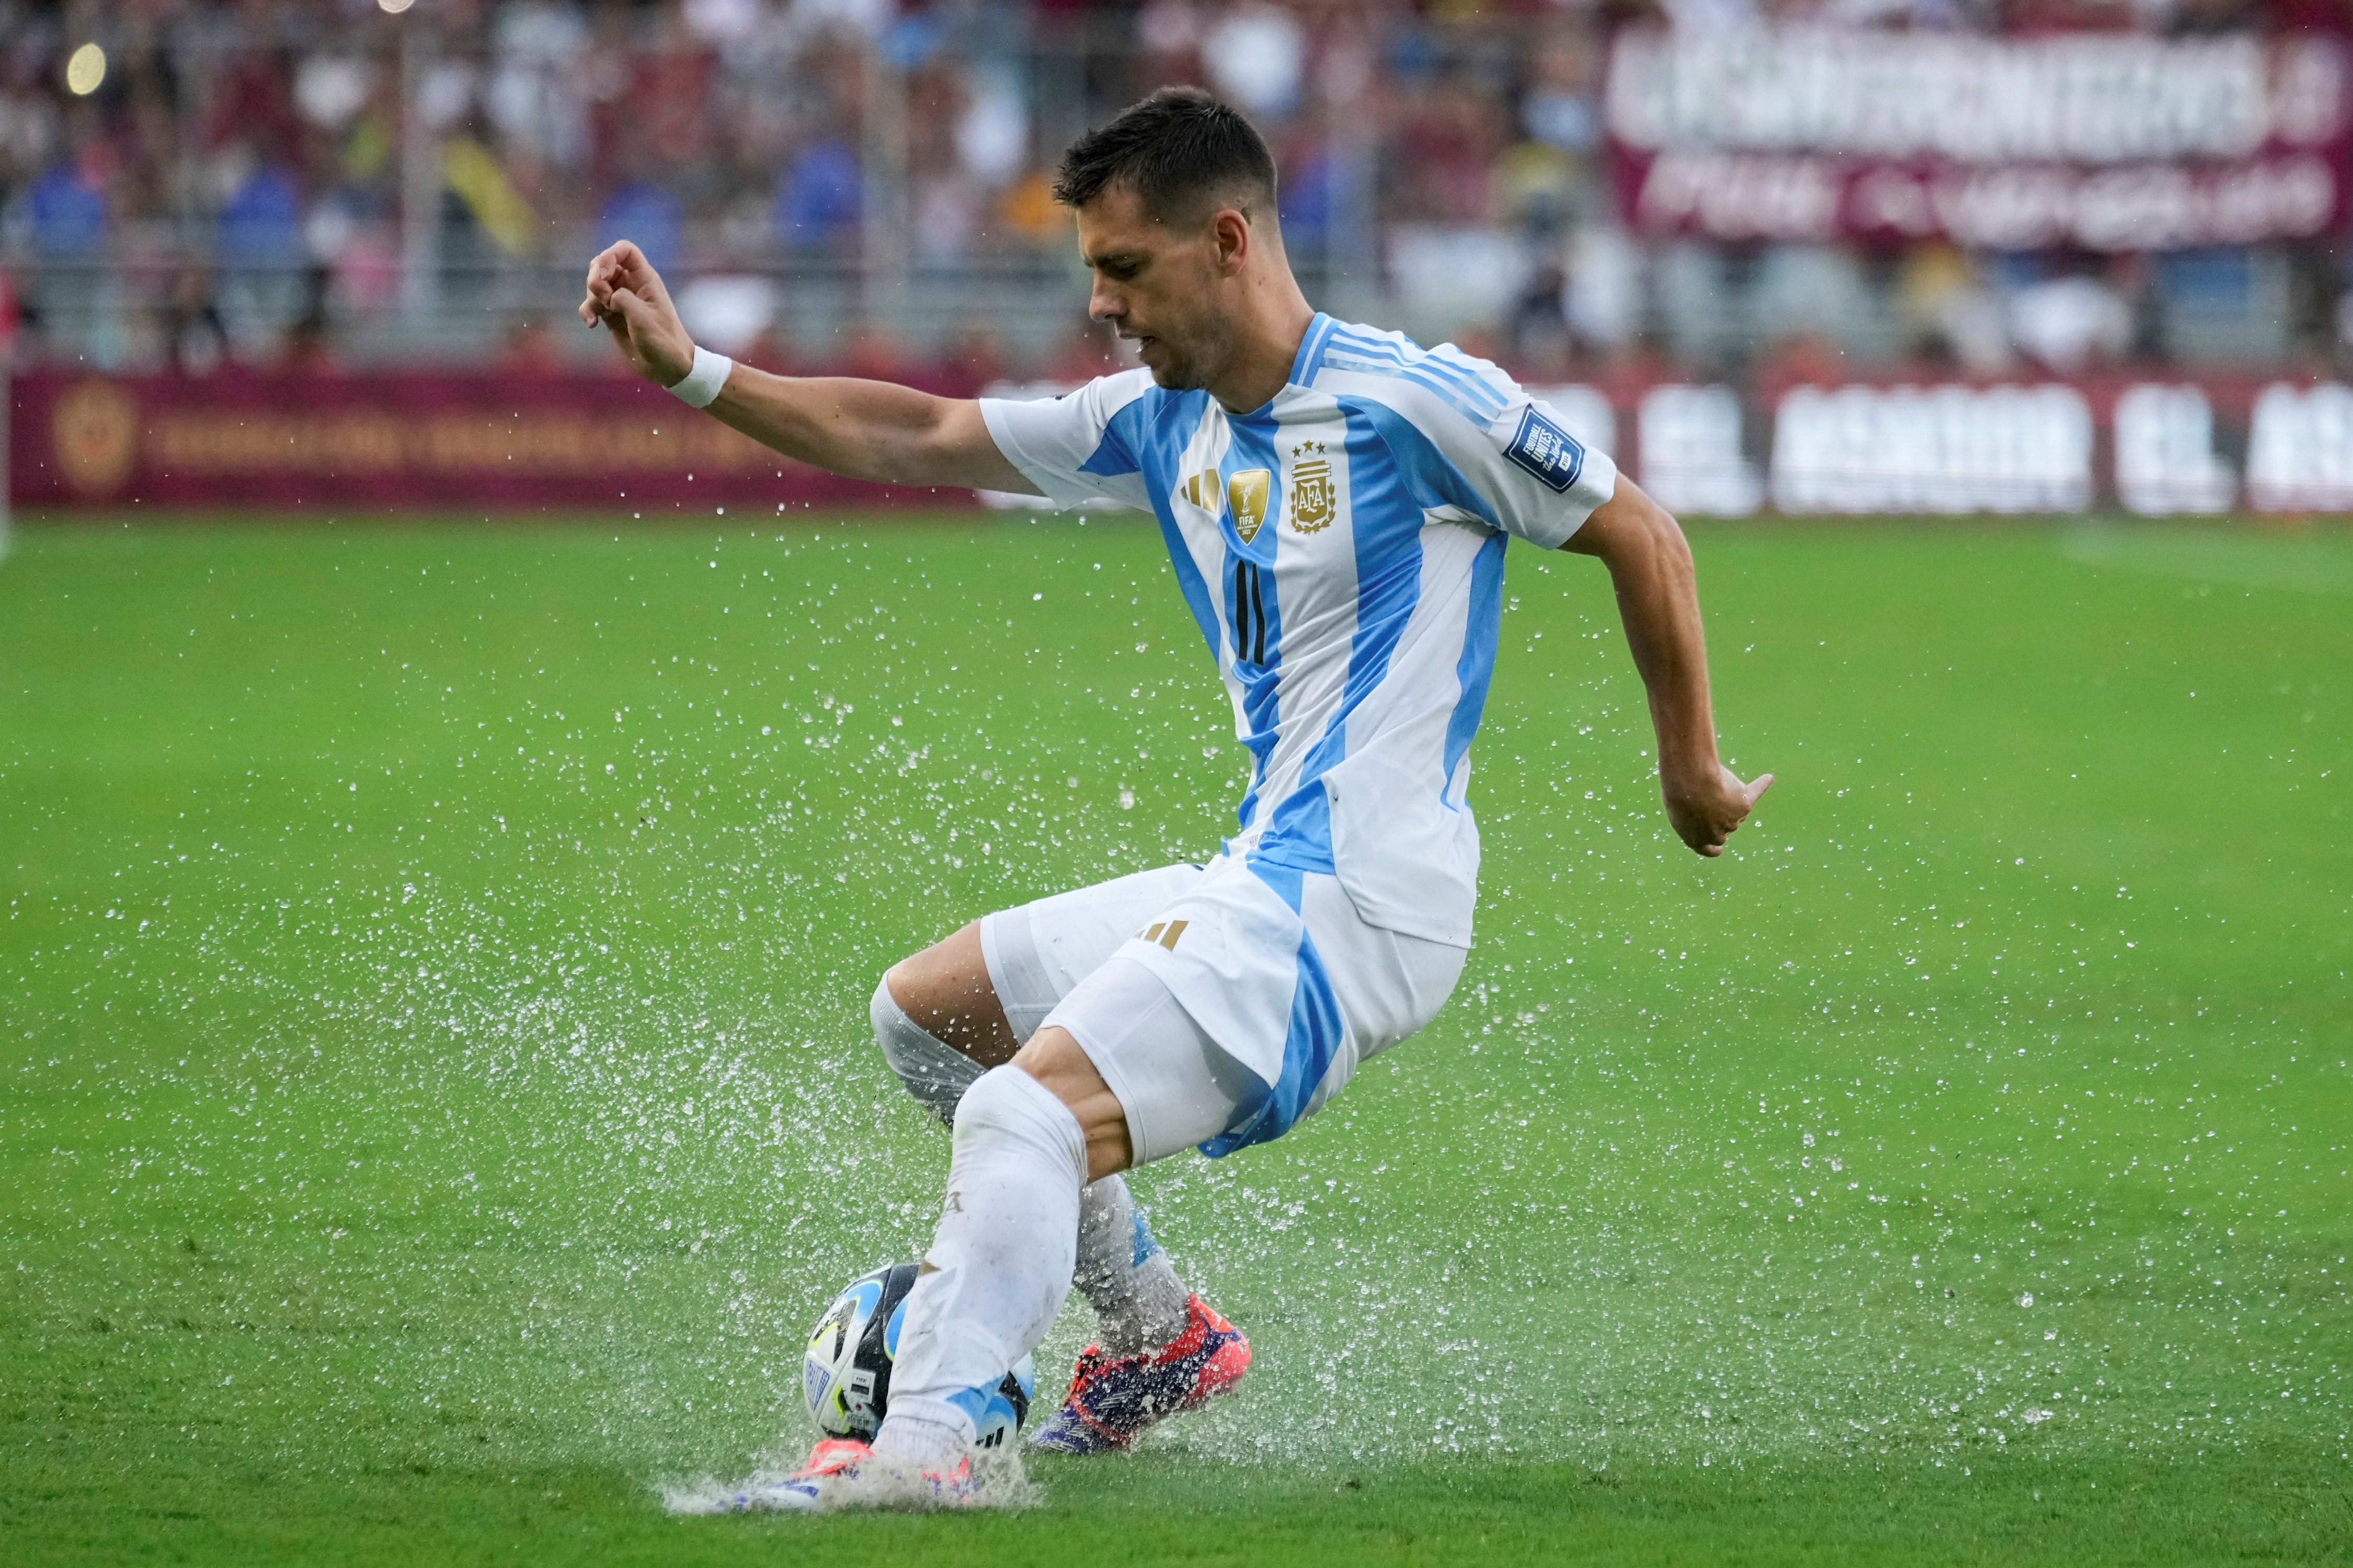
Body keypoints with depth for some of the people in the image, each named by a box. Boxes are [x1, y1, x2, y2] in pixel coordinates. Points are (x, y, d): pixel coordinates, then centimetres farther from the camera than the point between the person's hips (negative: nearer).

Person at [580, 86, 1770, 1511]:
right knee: (925, 1010, 20)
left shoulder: (1406, 401, -11)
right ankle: (1158, 1336, 21)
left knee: (1022, 1118, -25)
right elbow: (914, 439, 18)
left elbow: (1641, 535, -3)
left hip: (1348, 911, -9)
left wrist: (1693, 770, 4)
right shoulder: (1166, 421, 12)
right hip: (1252, 887, 9)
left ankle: (925, 1444, -35)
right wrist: (692, 372, 10)